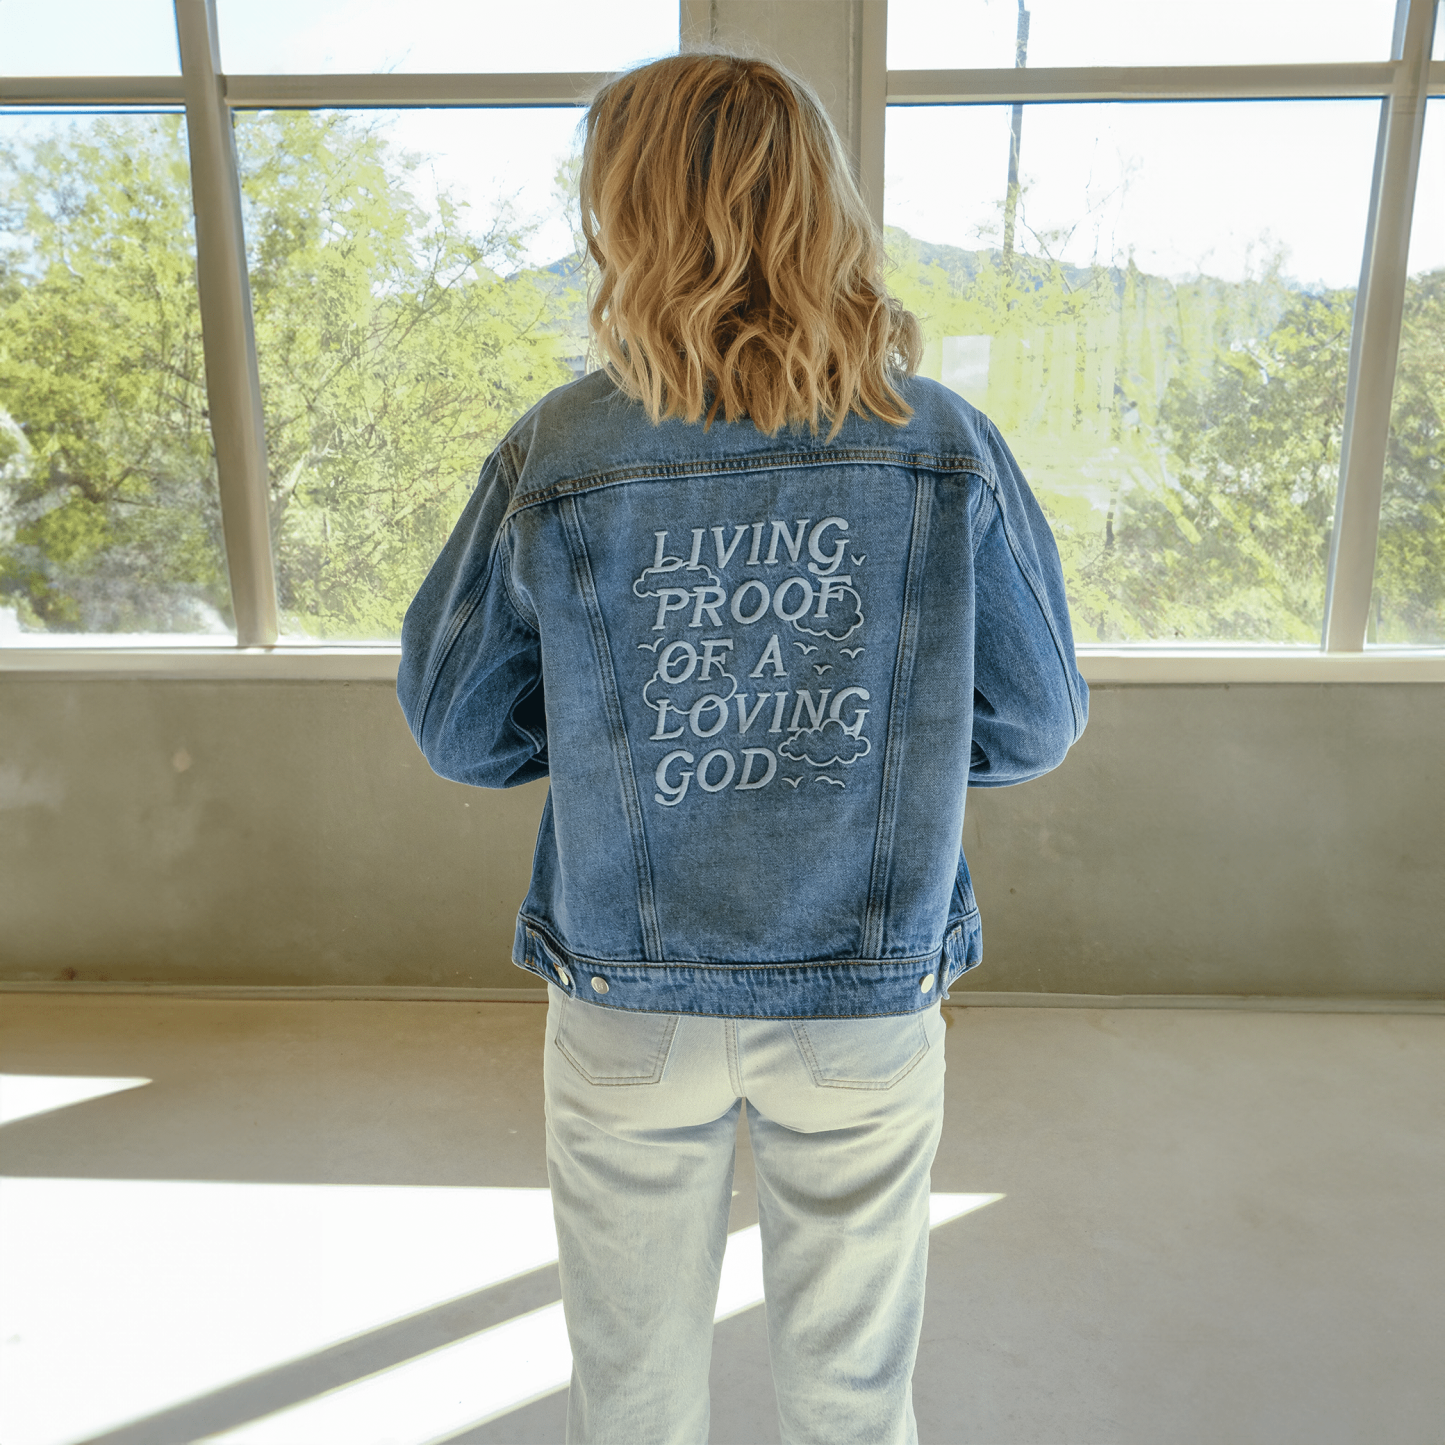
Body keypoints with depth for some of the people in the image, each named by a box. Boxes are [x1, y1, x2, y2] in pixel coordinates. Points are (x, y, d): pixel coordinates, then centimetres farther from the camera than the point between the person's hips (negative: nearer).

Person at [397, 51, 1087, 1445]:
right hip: (869, 1003, 1)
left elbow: (455, 730, -3)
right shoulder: (950, 452, -12)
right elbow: (1034, 725, -2)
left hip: (629, 1004, 0)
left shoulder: (554, 458, -14)